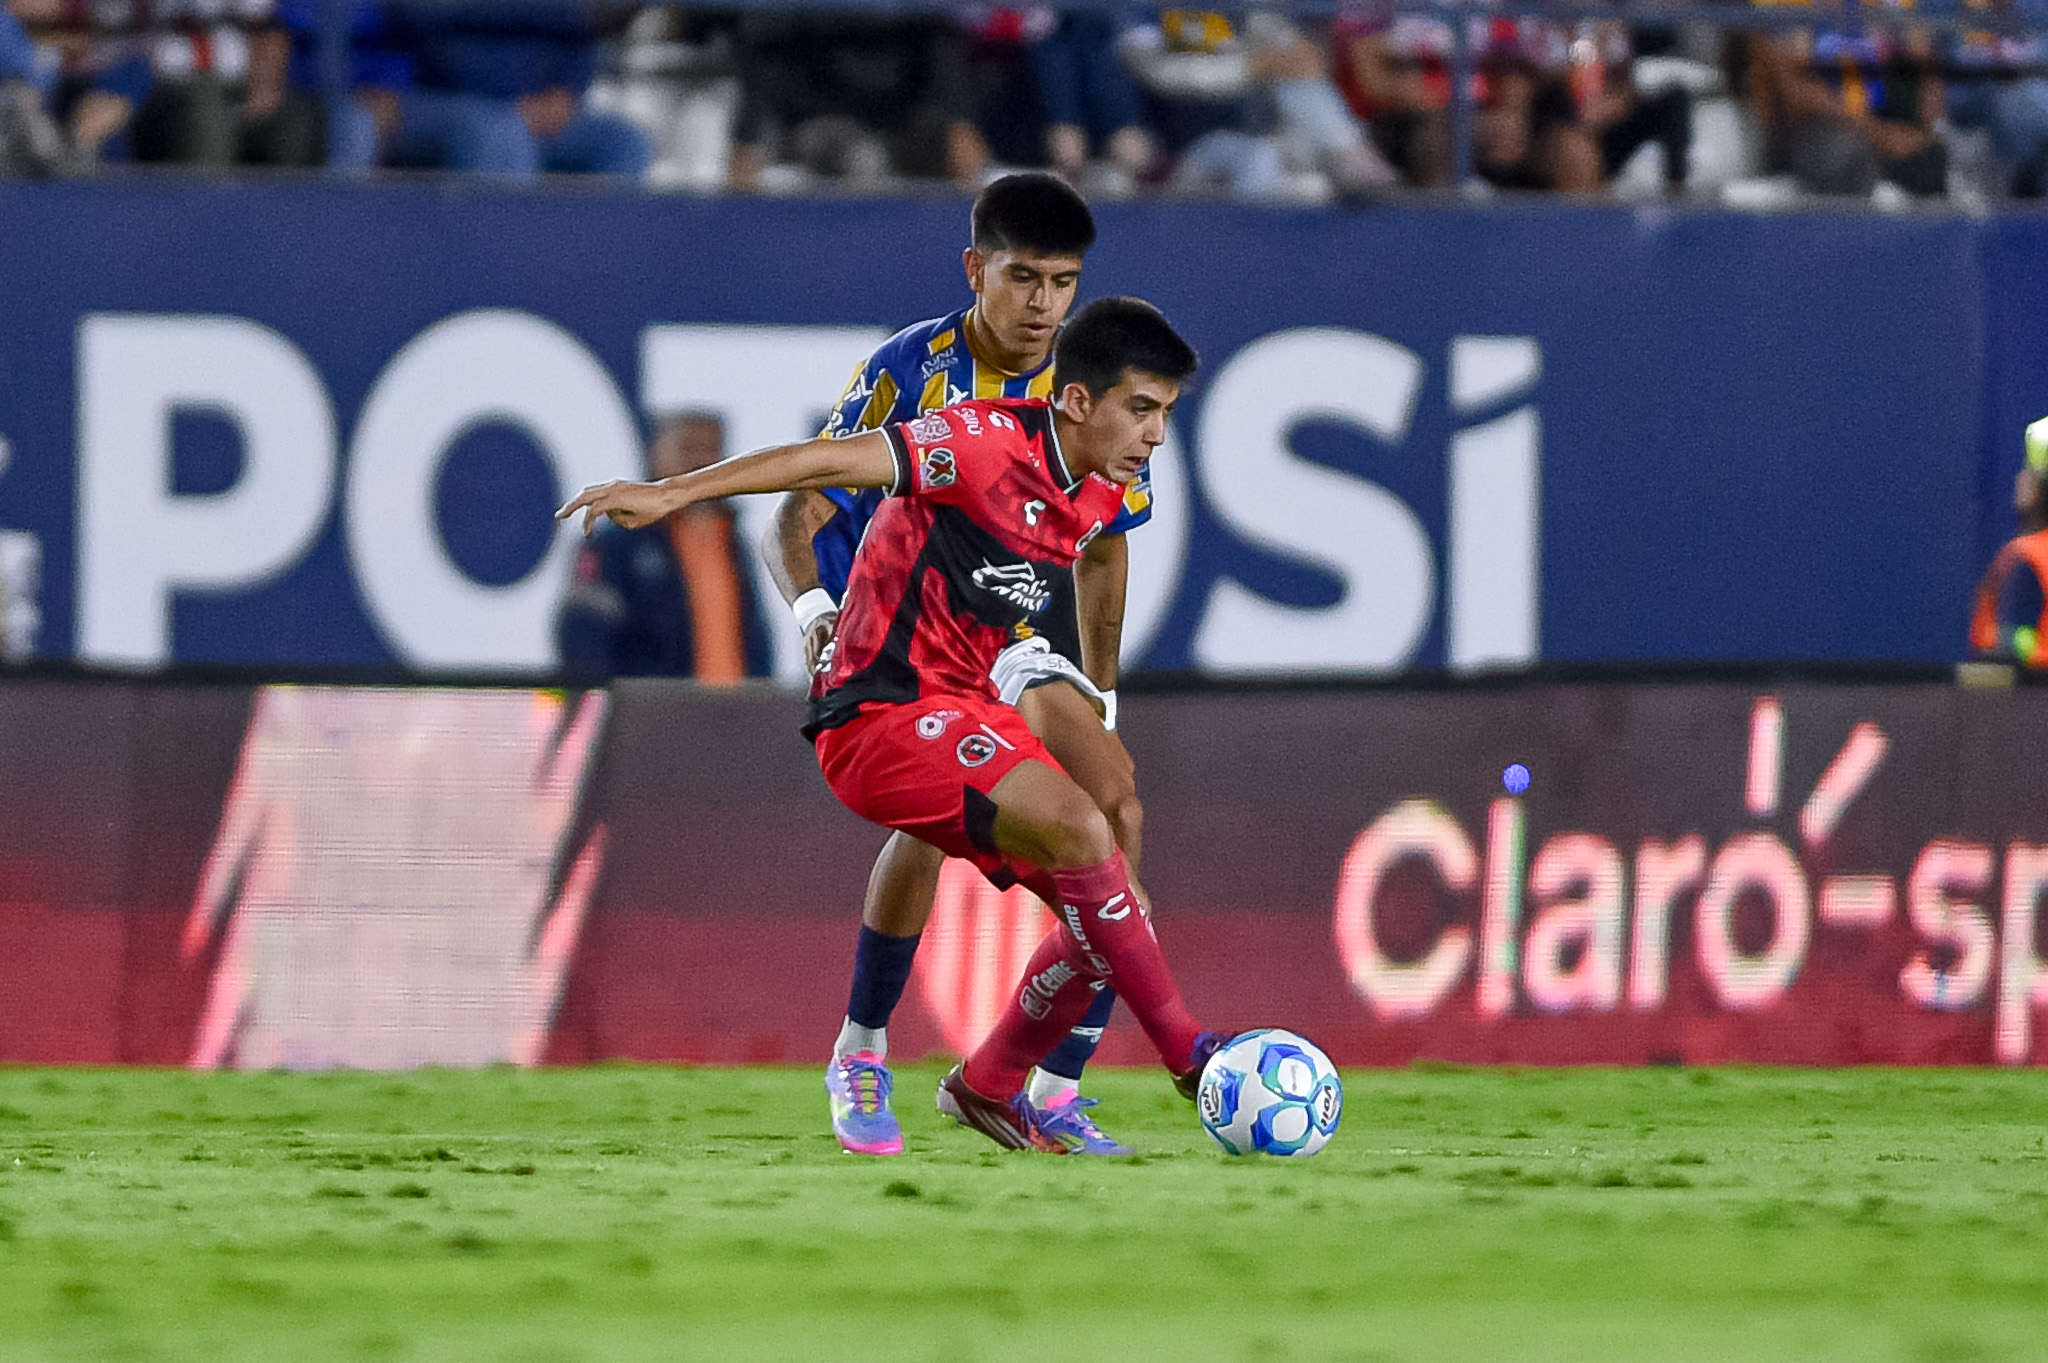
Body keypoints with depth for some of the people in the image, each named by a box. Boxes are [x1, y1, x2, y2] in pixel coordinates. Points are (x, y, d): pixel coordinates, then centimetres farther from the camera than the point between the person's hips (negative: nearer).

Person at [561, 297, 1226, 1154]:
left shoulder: (1099, 497, 7)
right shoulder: (995, 442, -18)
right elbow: (840, 461, -24)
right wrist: (670, 494, -29)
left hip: (964, 709, 9)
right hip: (880, 716, -9)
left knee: (1105, 914, 3)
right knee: (1077, 826, -28)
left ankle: (988, 1086, 22)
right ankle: (1184, 1051, -20)